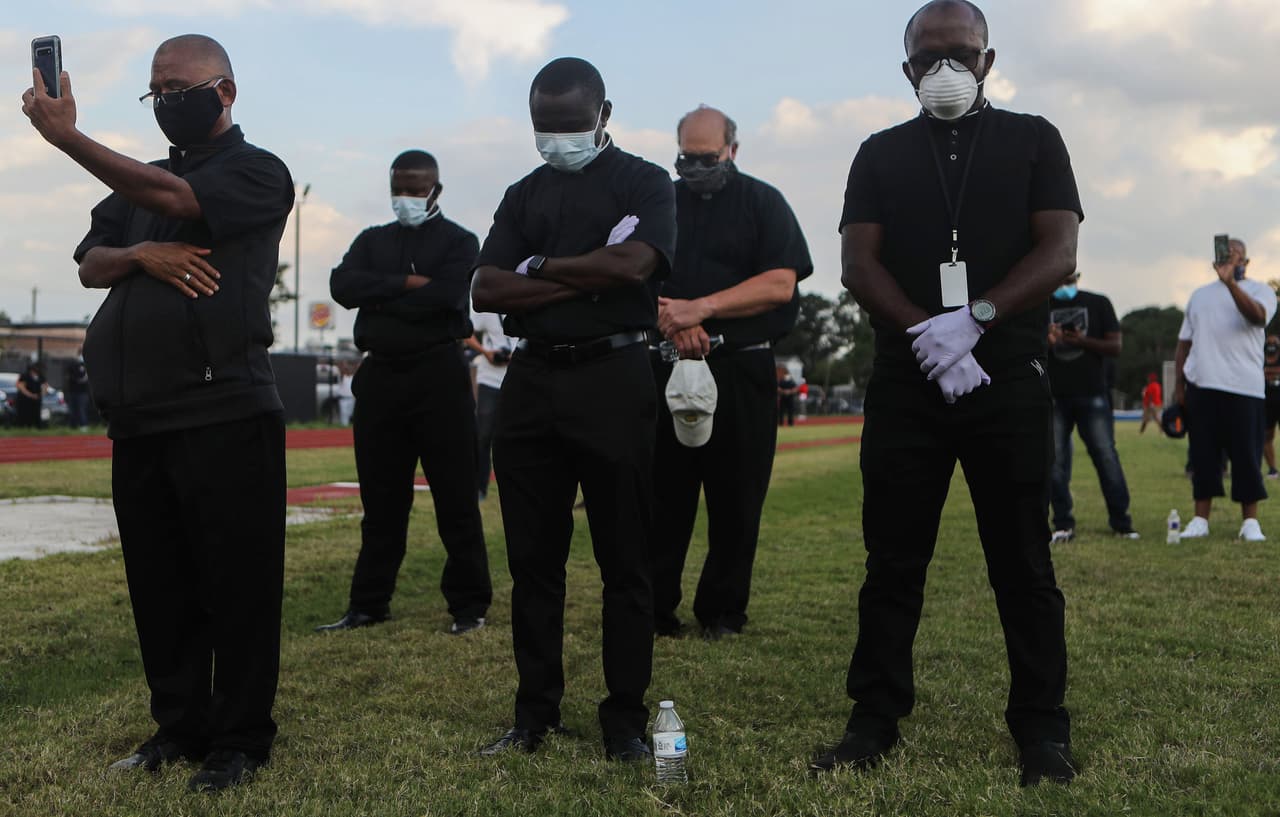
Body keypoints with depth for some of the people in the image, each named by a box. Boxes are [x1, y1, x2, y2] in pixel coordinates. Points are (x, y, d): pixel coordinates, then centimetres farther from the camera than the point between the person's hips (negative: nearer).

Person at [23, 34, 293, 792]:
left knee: (236, 585, -2)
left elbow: (173, 199, -17)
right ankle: (181, 724, 23)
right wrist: (142, 254, -8)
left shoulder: (258, 171, 0)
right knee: (159, 585, 11)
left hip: (225, 414, -7)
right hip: (139, 418, 7)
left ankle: (241, 738, 7)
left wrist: (67, 135, -20)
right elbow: (91, 264, 14)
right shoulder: (142, 179, 21)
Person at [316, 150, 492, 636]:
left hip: (439, 376, -4)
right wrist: (406, 283, -12)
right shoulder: (372, 240, 17)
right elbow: (342, 285, -3)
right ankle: (368, 605, 18)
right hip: (380, 377, 4)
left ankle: (469, 604, 7)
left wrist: (380, 298, -6)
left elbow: (446, 295, -15)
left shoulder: (458, 241, 4)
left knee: (455, 497, -1)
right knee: (380, 500, 9)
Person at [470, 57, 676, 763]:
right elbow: (485, 290, 3)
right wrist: (586, 275, -6)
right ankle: (535, 715, 18)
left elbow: (634, 263, -14)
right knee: (532, 559, 7)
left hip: (613, 379, -4)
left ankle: (625, 719, 11)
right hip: (532, 380, 4)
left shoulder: (643, 182, 6)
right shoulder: (524, 194, 17)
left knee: (625, 562, 1)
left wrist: (540, 267, -3)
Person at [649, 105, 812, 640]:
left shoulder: (763, 202, 7)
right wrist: (673, 322, -14)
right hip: (666, 368, 2)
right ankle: (654, 610, 10)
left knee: (737, 500, 2)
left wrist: (700, 307, -14)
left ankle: (723, 613, 14)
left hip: (742, 369, -1)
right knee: (662, 495, 2)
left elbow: (780, 283, -6)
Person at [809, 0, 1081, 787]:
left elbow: (1058, 254, -3)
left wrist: (973, 319, -17)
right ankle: (876, 720, 12)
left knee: (1023, 564, 3)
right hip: (905, 382, 2)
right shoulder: (881, 154, 12)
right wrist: (924, 332, -14)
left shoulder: (1032, 140, 8)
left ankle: (1043, 729, 13)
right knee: (893, 561, 4)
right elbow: (859, 263, 1)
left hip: (1009, 379, -1)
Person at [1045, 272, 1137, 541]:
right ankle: (1063, 525, 6)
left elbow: (1116, 346, 2)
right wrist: (1045, 341, -12)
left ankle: (1121, 522, 5)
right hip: (1053, 399, 1)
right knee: (1055, 462, -1)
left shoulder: (1098, 304, 8)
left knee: (1106, 457, -4)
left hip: (1092, 396, -1)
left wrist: (1083, 341, -15)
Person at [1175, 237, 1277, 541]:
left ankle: (1250, 522, 5)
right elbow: (1184, 343, 19)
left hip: (1244, 387, -3)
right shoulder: (1200, 295, 19)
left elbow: (1257, 316, -19)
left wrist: (1230, 282, -30)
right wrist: (1179, 384, 10)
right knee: (1203, 455, 3)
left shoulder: (1259, 290, 6)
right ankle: (1200, 519, 7)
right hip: (1202, 385, 4)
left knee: (1246, 455, -2)